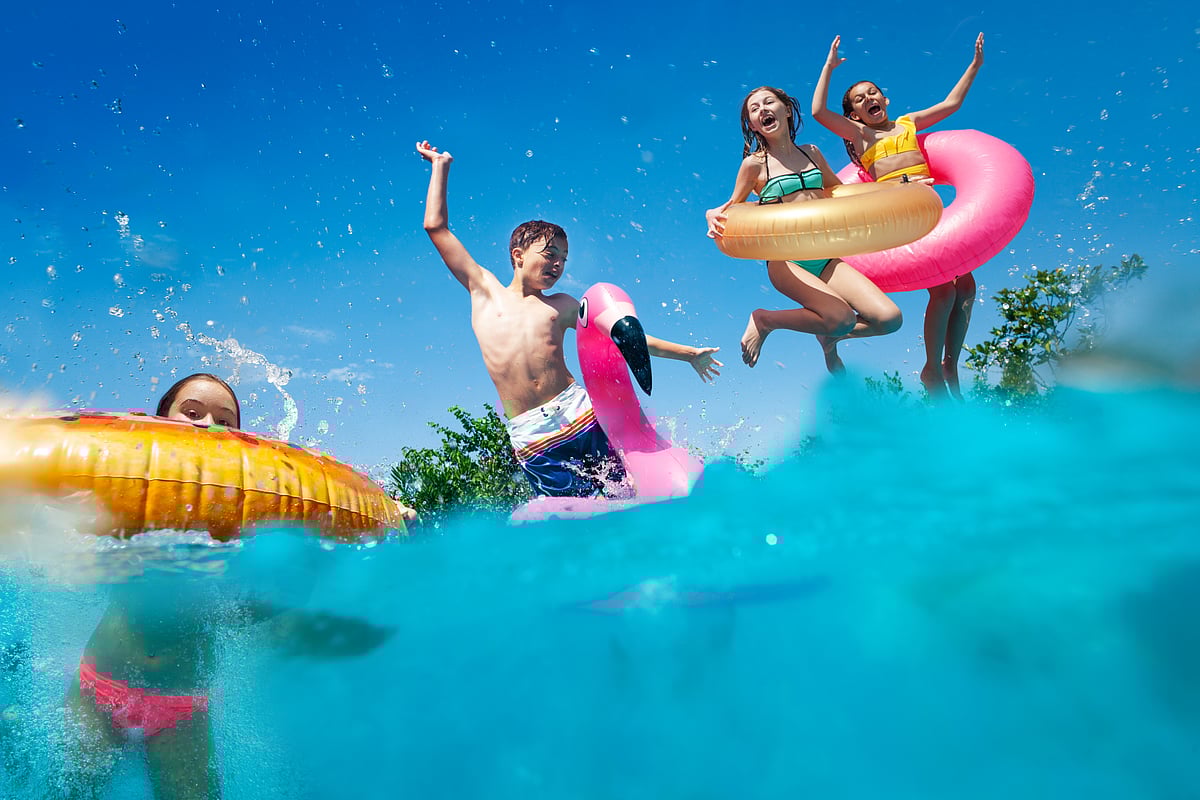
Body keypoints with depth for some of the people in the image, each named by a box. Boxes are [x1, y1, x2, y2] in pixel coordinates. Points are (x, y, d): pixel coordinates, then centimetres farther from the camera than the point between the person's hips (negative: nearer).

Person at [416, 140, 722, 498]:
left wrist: (687, 353, 18)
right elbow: (436, 227, 15)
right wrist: (440, 165, 20)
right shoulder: (485, 290, 13)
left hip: (579, 411, 2)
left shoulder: (562, 305, 17)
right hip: (530, 435, -1)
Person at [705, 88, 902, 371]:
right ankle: (764, 320, -2)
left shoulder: (811, 153, 14)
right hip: (785, 260, -5)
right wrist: (713, 216, -13)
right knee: (842, 318, -27)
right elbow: (732, 208, 12)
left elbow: (836, 188, 30)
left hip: (826, 259, 5)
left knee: (889, 318, -11)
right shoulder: (754, 163, 2)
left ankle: (829, 338, 19)